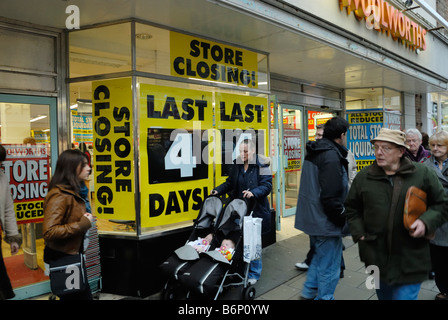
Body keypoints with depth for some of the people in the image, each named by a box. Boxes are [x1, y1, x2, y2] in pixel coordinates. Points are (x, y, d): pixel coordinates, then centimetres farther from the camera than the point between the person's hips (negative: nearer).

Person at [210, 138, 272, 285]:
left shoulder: (261, 165, -9)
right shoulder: (237, 164, 9)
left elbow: (267, 186, -14)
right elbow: (229, 183, 15)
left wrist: (253, 192, -31)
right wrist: (218, 190, -1)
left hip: (256, 209, -5)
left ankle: (254, 274, 17)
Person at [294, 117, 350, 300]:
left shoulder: (314, 152, 10)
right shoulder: (332, 156, -21)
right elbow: (330, 197, -26)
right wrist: (344, 220, -14)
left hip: (312, 218, 10)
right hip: (326, 222, -10)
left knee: (320, 256, 27)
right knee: (329, 267, 5)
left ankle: (309, 291, 37)